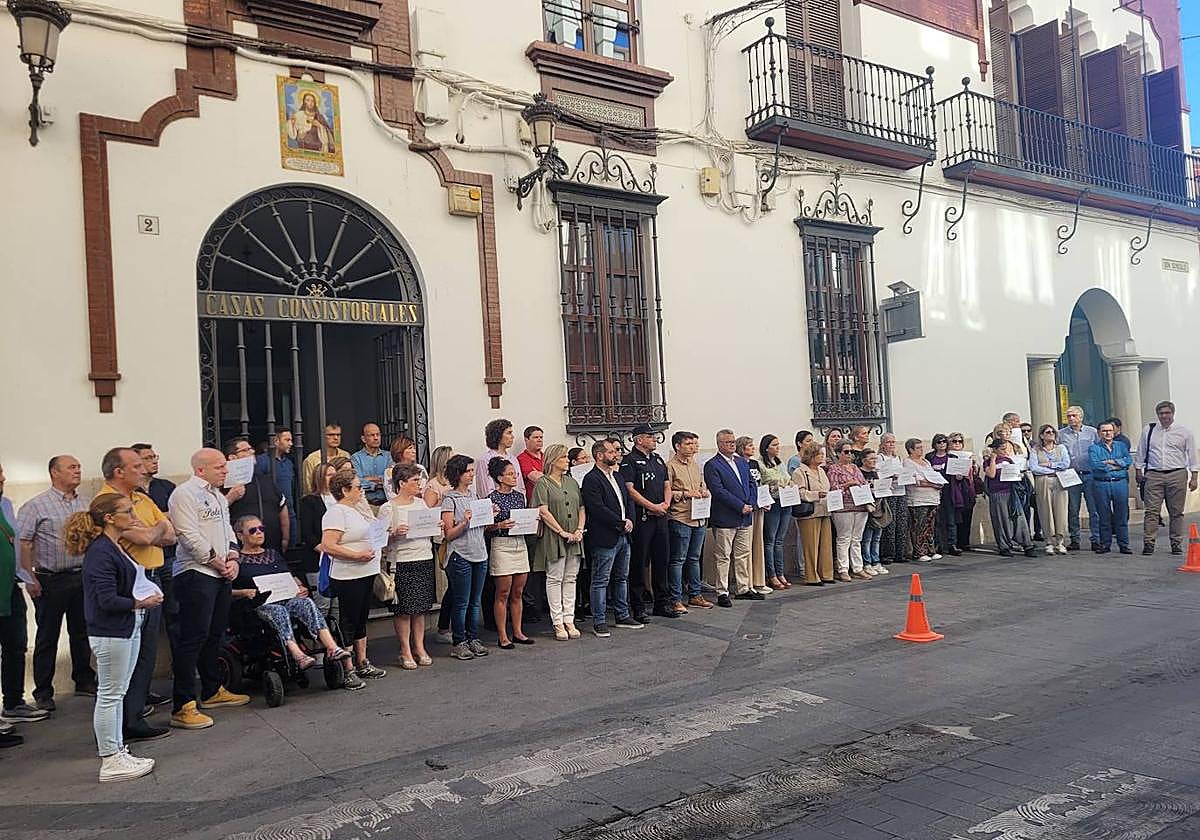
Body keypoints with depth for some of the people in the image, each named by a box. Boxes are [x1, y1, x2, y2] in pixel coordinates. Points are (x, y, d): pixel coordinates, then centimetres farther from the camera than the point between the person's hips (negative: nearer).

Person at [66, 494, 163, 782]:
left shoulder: (116, 547, 11)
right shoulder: (100, 553, -19)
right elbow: (108, 600, -24)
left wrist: (148, 595, 3)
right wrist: (141, 603, -13)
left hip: (127, 629, 10)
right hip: (110, 633, -10)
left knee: (117, 694, 16)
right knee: (109, 695, 0)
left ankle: (117, 753, 26)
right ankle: (110, 762, 9)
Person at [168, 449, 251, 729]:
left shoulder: (218, 496, 18)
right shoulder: (185, 494, -11)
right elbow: (189, 536, -17)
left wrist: (233, 559, 5)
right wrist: (219, 562, -11)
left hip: (221, 576, 9)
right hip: (196, 574, -9)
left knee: (215, 635, 17)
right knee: (192, 639, -10)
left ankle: (212, 691, 30)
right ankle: (182, 708, -7)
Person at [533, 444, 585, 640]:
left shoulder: (572, 482, 15)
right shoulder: (543, 483, -5)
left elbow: (581, 508, 13)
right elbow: (543, 511, -13)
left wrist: (580, 530, -2)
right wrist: (562, 532, -14)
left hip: (574, 539, 6)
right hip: (554, 538, -6)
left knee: (570, 579, 8)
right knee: (555, 579, -1)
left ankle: (569, 620, 13)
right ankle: (558, 623, 5)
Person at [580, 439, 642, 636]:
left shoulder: (617, 476, 16)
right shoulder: (591, 479, -13)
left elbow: (628, 500, 18)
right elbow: (598, 509, -21)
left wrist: (630, 520, 0)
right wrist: (621, 523, -16)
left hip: (623, 536, 9)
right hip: (604, 538, -9)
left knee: (622, 578, 17)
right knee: (601, 581, -1)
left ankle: (623, 616, 27)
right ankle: (599, 622, 4)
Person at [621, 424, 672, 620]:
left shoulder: (658, 459, 17)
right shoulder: (629, 460, -7)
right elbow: (629, 489, -15)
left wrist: (666, 503, 0)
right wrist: (653, 506, -15)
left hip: (660, 517, 7)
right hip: (641, 518, -7)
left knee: (661, 560, 12)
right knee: (639, 562, 0)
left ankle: (662, 603, 22)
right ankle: (638, 607, 7)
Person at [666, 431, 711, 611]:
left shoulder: (696, 466, 17)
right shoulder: (670, 466, -8)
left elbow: (703, 487, 26)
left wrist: (704, 492, 5)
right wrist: (685, 493, -15)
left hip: (699, 519, 8)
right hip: (680, 519, -7)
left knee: (694, 559, 15)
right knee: (678, 560, -2)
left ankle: (695, 595, 23)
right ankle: (676, 599, 4)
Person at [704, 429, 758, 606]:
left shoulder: (742, 462, 15)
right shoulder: (712, 465, -8)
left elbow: (752, 484, 15)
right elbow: (719, 491, -16)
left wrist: (750, 504, -2)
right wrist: (741, 506, -17)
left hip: (745, 518, 7)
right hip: (725, 519, -7)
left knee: (743, 555, 13)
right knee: (723, 557, -1)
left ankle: (743, 589, 23)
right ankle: (722, 593, 5)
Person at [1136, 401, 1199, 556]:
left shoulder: (1184, 432, 6)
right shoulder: (1148, 430, 8)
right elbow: (1141, 454, 15)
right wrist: (1139, 472, 10)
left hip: (1177, 475, 0)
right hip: (1153, 475, 0)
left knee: (1176, 512, 5)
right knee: (1152, 511, -6)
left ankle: (1176, 544, 13)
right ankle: (1148, 543, -8)